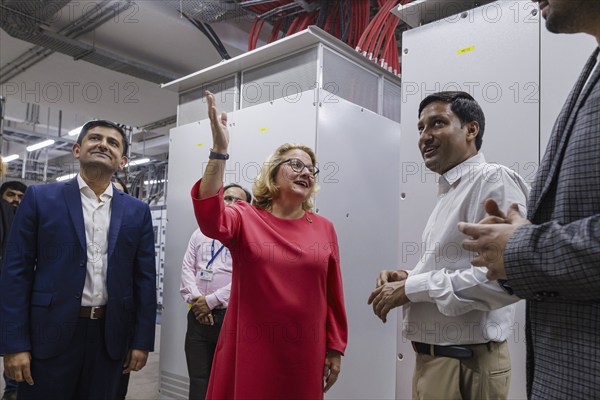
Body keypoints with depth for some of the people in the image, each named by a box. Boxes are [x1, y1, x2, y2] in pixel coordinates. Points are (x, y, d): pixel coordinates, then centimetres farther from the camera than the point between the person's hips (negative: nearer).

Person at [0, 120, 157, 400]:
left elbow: (145, 279, 5)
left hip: (110, 336, 2)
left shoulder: (137, 212, 5)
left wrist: (142, 341, 2)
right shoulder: (40, 198, 0)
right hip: (50, 334, -2)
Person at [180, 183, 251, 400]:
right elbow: (187, 269, 8)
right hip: (198, 316, 4)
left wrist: (211, 300, -12)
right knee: (198, 381, 11)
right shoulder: (200, 234, 13)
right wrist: (195, 300, -8)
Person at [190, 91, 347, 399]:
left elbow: (333, 294, 6)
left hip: (305, 353, 2)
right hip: (248, 349, -2)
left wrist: (335, 348, 6)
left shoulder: (324, 228, 4)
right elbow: (210, 220, -25)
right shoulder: (245, 217, -3)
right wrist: (219, 151, -30)